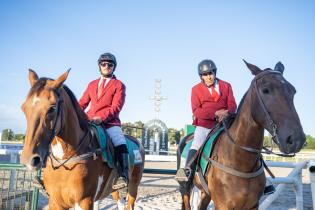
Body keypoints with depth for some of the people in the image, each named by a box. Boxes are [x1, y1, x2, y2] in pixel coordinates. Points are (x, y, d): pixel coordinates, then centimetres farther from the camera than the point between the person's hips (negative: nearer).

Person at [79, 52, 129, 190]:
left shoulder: (119, 85, 6)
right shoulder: (92, 84, 22)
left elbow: (116, 107, -7)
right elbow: (83, 103, 16)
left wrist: (101, 117, -22)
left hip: (110, 122, -4)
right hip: (89, 121, 5)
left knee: (120, 144, -27)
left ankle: (122, 176, -25)